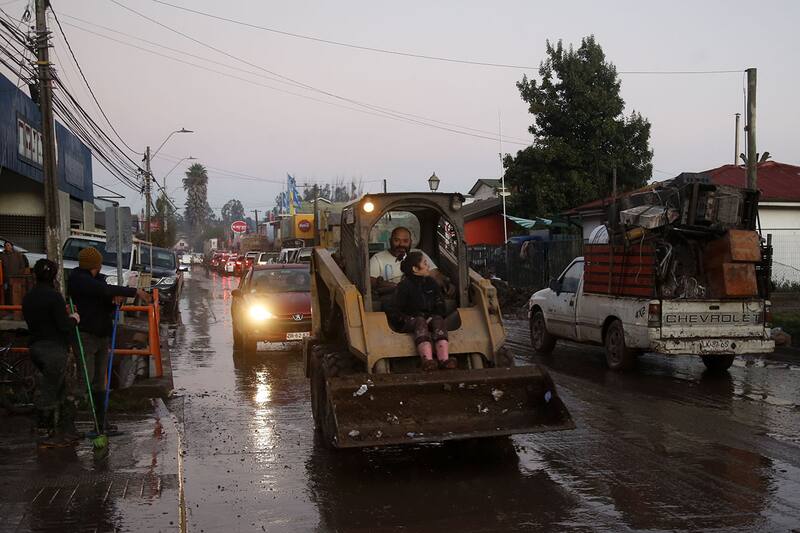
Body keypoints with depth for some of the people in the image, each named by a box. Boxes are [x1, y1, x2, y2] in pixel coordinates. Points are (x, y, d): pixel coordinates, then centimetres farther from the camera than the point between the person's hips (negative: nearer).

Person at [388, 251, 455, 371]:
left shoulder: (431, 283, 14)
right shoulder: (405, 286, -1)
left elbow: (440, 307, 13)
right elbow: (394, 311, -4)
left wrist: (432, 317, -8)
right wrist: (409, 319, -20)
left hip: (430, 318, 4)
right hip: (409, 323, -4)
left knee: (438, 320, -28)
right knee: (420, 322, -35)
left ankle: (444, 359, -50)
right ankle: (427, 360, -59)